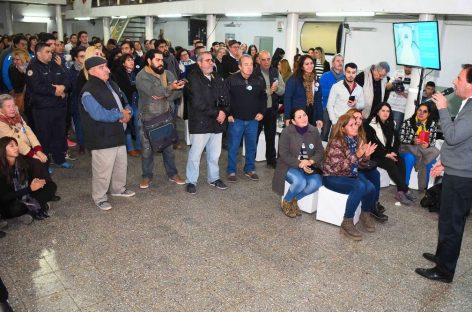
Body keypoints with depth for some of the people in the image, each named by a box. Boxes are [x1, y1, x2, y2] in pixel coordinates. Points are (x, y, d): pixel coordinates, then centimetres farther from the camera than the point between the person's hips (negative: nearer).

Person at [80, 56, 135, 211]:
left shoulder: (111, 84, 10)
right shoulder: (89, 92, -18)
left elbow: (123, 101, 17)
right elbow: (99, 114, -29)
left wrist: (128, 111, -7)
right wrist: (120, 114, -18)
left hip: (118, 134, 9)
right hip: (102, 138, -9)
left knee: (121, 164, 22)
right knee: (103, 170, 0)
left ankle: (118, 188, 42)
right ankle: (99, 197, 18)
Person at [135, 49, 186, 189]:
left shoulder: (167, 74, 5)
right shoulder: (142, 76, -10)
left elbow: (178, 91, -7)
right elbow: (154, 91, -27)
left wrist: (164, 96, -20)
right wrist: (170, 88, -37)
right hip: (148, 118, -3)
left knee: (168, 147, 13)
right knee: (147, 149, 8)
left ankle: (172, 174, 26)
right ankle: (147, 176, 23)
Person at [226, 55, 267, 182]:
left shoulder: (259, 80, 2)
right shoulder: (231, 80, -8)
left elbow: (263, 97, 12)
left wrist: (261, 112, 3)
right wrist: (228, 114, -9)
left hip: (253, 119, 3)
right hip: (236, 119, -3)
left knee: (251, 146, 12)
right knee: (233, 146, 5)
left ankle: (249, 169, 27)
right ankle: (231, 171, 17)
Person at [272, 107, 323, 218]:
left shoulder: (314, 131, 3)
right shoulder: (287, 131, -8)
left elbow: (320, 152, 3)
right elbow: (284, 154, -11)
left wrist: (311, 161, -18)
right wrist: (299, 163, -23)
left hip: (309, 166, 4)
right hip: (290, 166, -3)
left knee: (315, 183, -27)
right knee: (300, 182, -33)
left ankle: (294, 200, 0)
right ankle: (286, 202, -2)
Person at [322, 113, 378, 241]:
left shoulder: (356, 141, 3)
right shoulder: (336, 142, -18)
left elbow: (360, 165, 10)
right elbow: (339, 167, -25)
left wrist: (366, 155, -11)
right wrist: (357, 155, -32)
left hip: (350, 174, 7)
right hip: (333, 177, -6)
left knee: (370, 188, -21)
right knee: (359, 187, -32)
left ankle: (365, 214, 9)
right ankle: (347, 223, -20)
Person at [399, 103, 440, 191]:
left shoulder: (432, 124, 1)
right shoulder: (408, 122, -6)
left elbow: (433, 141, 2)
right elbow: (401, 139, -5)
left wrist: (428, 145, -21)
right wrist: (413, 141, -22)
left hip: (424, 149, 3)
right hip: (408, 148, -3)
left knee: (431, 160, -26)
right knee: (410, 158, -34)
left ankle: (424, 187, -10)